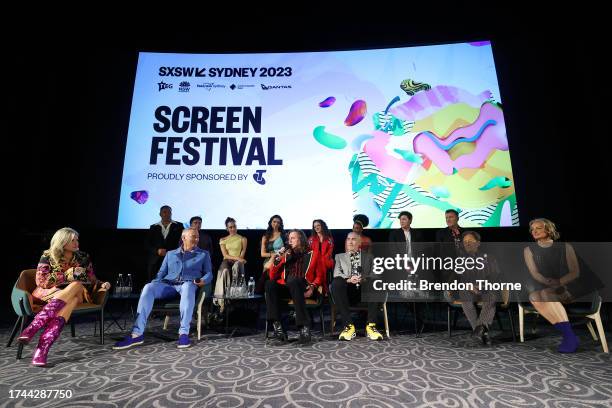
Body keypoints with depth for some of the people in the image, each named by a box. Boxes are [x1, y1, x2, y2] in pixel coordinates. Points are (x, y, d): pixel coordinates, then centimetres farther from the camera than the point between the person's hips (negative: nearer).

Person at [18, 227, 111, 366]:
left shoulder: (83, 258, 7)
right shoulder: (48, 256, 0)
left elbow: (92, 280, 11)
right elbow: (40, 281, -10)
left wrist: (102, 285, -10)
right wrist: (67, 274, -18)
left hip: (73, 296, 2)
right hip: (46, 294, -2)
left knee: (77, 287, -36)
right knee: (76, 285, -35)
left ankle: (32, 327, -46)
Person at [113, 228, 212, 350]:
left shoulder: (203, 254, 19)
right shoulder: (170, 254, 26)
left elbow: (209, 273, 11)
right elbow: (161, 272, 21)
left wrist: (203, 281, -12)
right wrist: (154, 284, 0)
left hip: (188, 284, -3)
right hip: (168, 284, 3)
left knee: (188, 287, -40)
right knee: (148, 287, -29)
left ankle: (184, 333, -40)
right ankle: (137, 334, -30)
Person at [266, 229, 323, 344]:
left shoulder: (312, 254, 13)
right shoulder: (286, 255, 20)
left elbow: (319, 276, 7)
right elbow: (272, 276, 15)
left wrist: (313, 287, -12)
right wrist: (277, 259, 1)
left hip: (303, 289, -3)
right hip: (286, 288, 3)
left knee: (294, 281, -37)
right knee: (270, 284, -26)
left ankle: (304, 327, -37)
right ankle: (277, 325, -31)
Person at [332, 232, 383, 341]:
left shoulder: (368, 256, 22)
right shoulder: (340, 256, 22)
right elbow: (336, 274, 5)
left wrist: (364, 279, -16)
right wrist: (348, 279, -17)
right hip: (348, 291, 0)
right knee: (336, 283, -32)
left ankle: (371, 325, -23)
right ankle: (349, 325, -25)